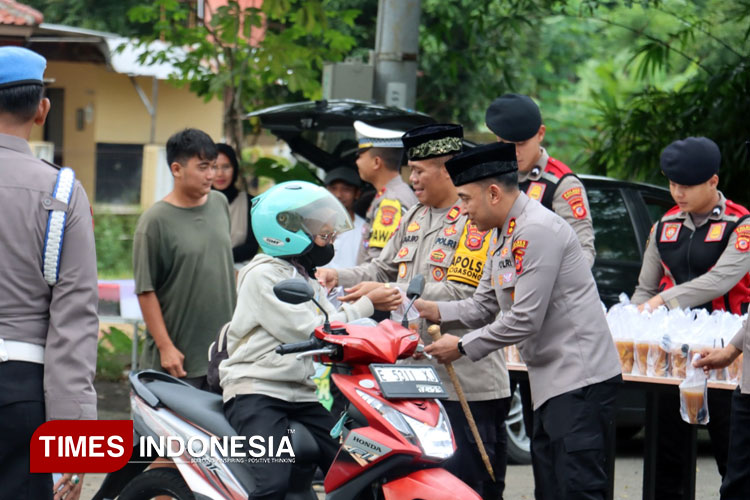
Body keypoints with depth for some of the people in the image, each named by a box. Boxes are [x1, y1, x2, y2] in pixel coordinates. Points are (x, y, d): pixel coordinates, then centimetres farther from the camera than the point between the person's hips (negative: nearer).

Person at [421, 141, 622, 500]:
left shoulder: (536, 230, -17)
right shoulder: (504, 236, 16)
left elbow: (525, 320, -19)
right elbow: (483, 306, 20)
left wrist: (463, 348, -11)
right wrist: (436, 311, 2)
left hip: (580, 379, -11)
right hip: (550, 383, 11)